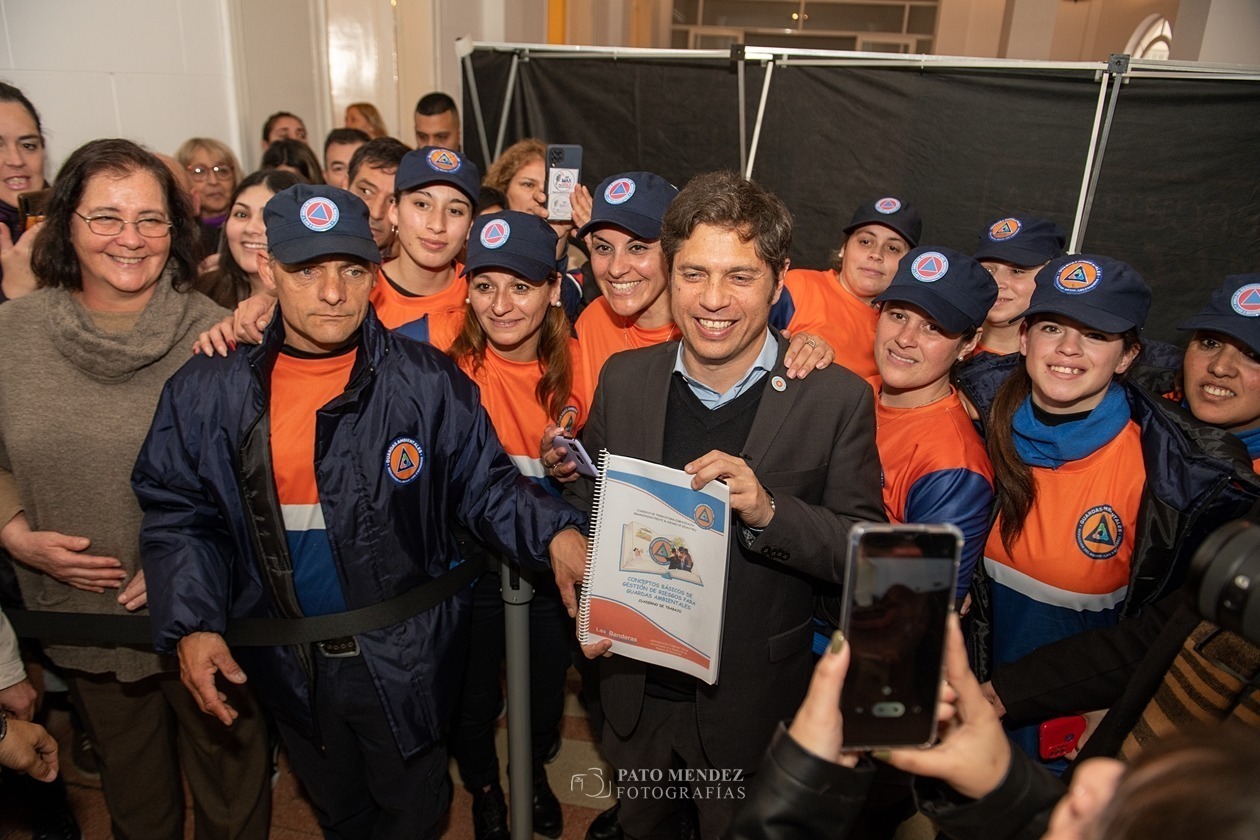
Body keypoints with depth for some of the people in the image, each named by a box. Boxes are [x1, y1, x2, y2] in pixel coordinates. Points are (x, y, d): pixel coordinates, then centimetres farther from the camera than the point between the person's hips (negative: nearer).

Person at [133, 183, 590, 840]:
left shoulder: (428, 382, -13)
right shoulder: (207, 392, -7)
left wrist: (554, 534, -27)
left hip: (407, 656, -2)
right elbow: (179, 515, -2)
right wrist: (191, 626, -13)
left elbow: (484, 483, -10)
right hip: (287, 665, 3)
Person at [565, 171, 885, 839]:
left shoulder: (837, 398, -16)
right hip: (635, 689, 3)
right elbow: (586, 508, 3)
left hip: (750, 703, -2)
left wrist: (769, 510, -32)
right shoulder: (623, 379, -7)